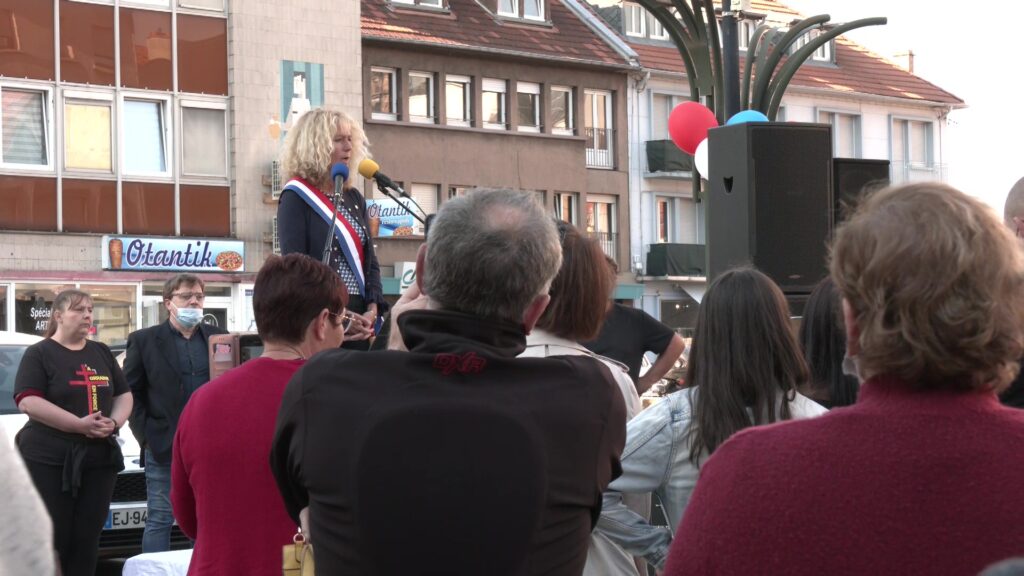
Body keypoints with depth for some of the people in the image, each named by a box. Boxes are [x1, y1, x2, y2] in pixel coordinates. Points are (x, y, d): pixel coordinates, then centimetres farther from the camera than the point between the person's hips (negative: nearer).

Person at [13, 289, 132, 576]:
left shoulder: (102, 352, 16)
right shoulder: (39, 354, -2)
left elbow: (123, 395, 18)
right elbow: (28, 402, -14)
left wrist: (114, 422, -5)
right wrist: (79, 424, -20)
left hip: (100, 459, 5)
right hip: (49, 461, -5)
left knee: (87, 541, 4)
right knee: (51, 542, -5)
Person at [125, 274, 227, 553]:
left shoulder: (218, 337, 11)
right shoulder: (144, 340, 3)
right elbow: (131, 392, 2)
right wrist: (144, 434, -7)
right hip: (164, 447, -3)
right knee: (160, 519, 0)